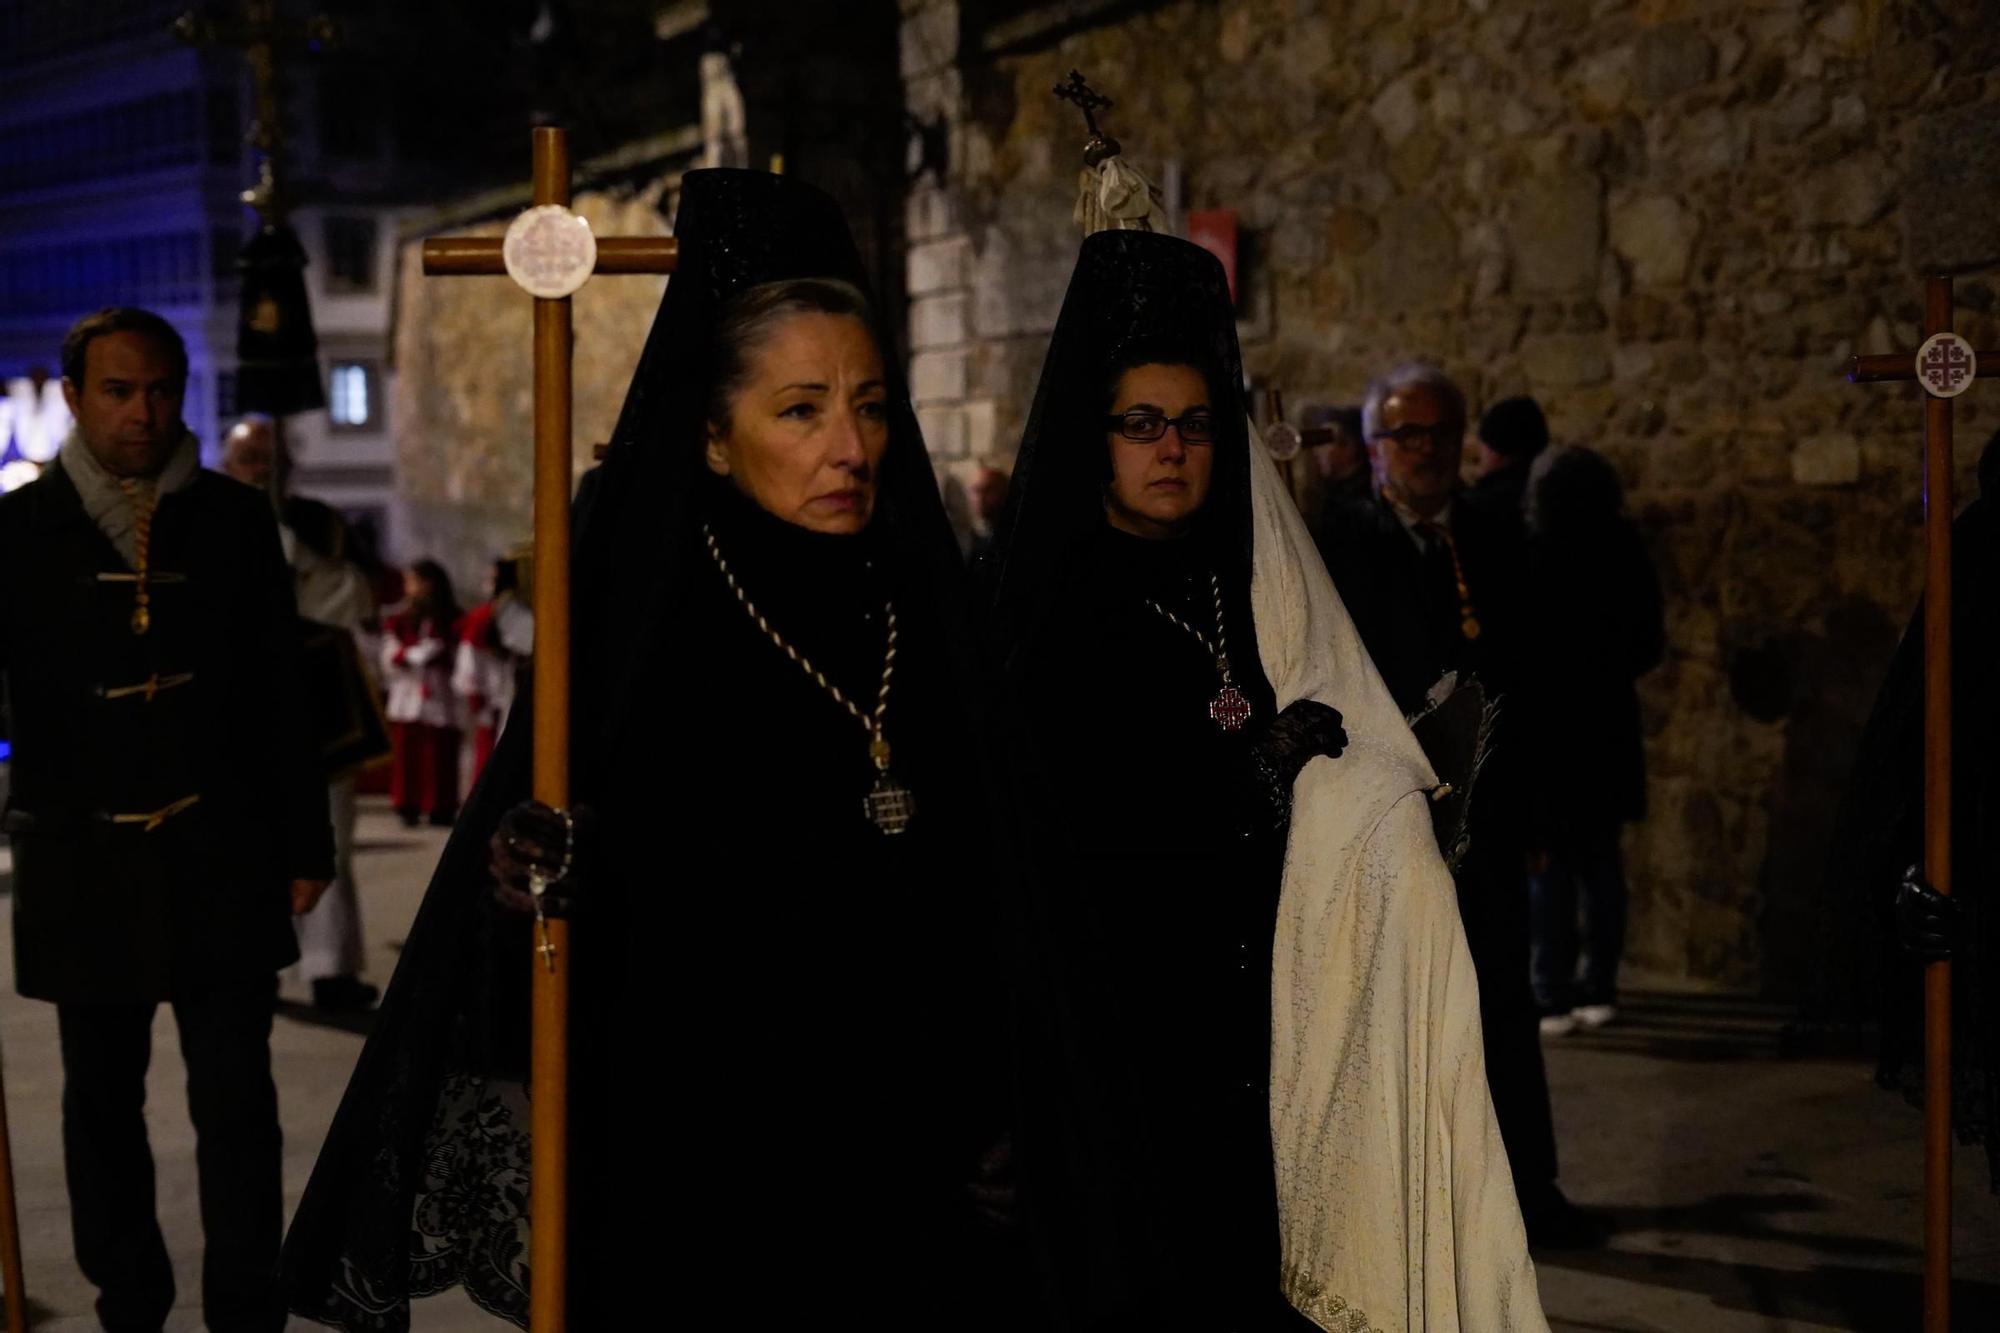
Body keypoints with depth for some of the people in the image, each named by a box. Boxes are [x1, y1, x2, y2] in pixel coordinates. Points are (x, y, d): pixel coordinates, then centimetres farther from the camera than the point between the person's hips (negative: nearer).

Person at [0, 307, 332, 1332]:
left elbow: (279, 698, 7)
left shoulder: (235, 521, 4)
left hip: (220, 858, 0)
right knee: (102, 1098, 10)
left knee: (236, 1094, 0)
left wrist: (303, 843, 6)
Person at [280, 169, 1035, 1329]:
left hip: (915, 1185, 4)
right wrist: (535, 893, -29)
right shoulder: (636, 635, -9)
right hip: (703, 1187, -4)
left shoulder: (925, 614, 2)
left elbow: (981, 916, 7)